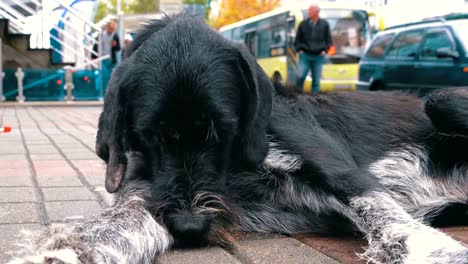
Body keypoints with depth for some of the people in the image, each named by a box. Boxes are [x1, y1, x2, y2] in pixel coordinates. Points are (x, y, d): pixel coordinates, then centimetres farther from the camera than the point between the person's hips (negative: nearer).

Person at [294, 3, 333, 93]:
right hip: (305, 55, 0)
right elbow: (297, 39, 13)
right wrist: (299, 49, 0)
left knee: (316, 79, 1)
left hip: (318, 56, 1)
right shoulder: (303, 24, 6)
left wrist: (325, 50, 0)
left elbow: (328, 39, 13)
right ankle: (298, 93, 8)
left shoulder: (324, 24, 7)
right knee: (301, 75, -13)